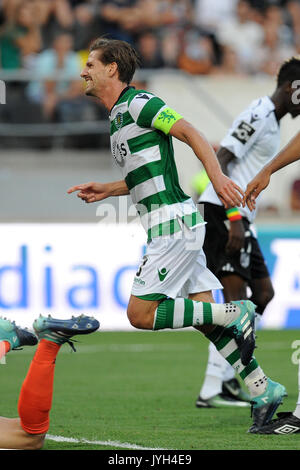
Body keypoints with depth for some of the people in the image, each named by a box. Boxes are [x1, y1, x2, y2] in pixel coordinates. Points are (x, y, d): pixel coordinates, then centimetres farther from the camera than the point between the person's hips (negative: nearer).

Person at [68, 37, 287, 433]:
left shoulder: (138, 103, -9)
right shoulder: (118, 119, 20)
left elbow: (191, 133, -17)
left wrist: (218, 177, -28)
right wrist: (105, 191, 19)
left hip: (174, 225, -9)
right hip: (172, 226, 9)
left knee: (140, 313, -10)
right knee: (206, 319, 7)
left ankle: (235, 314, -8)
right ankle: (263, 389, 8)